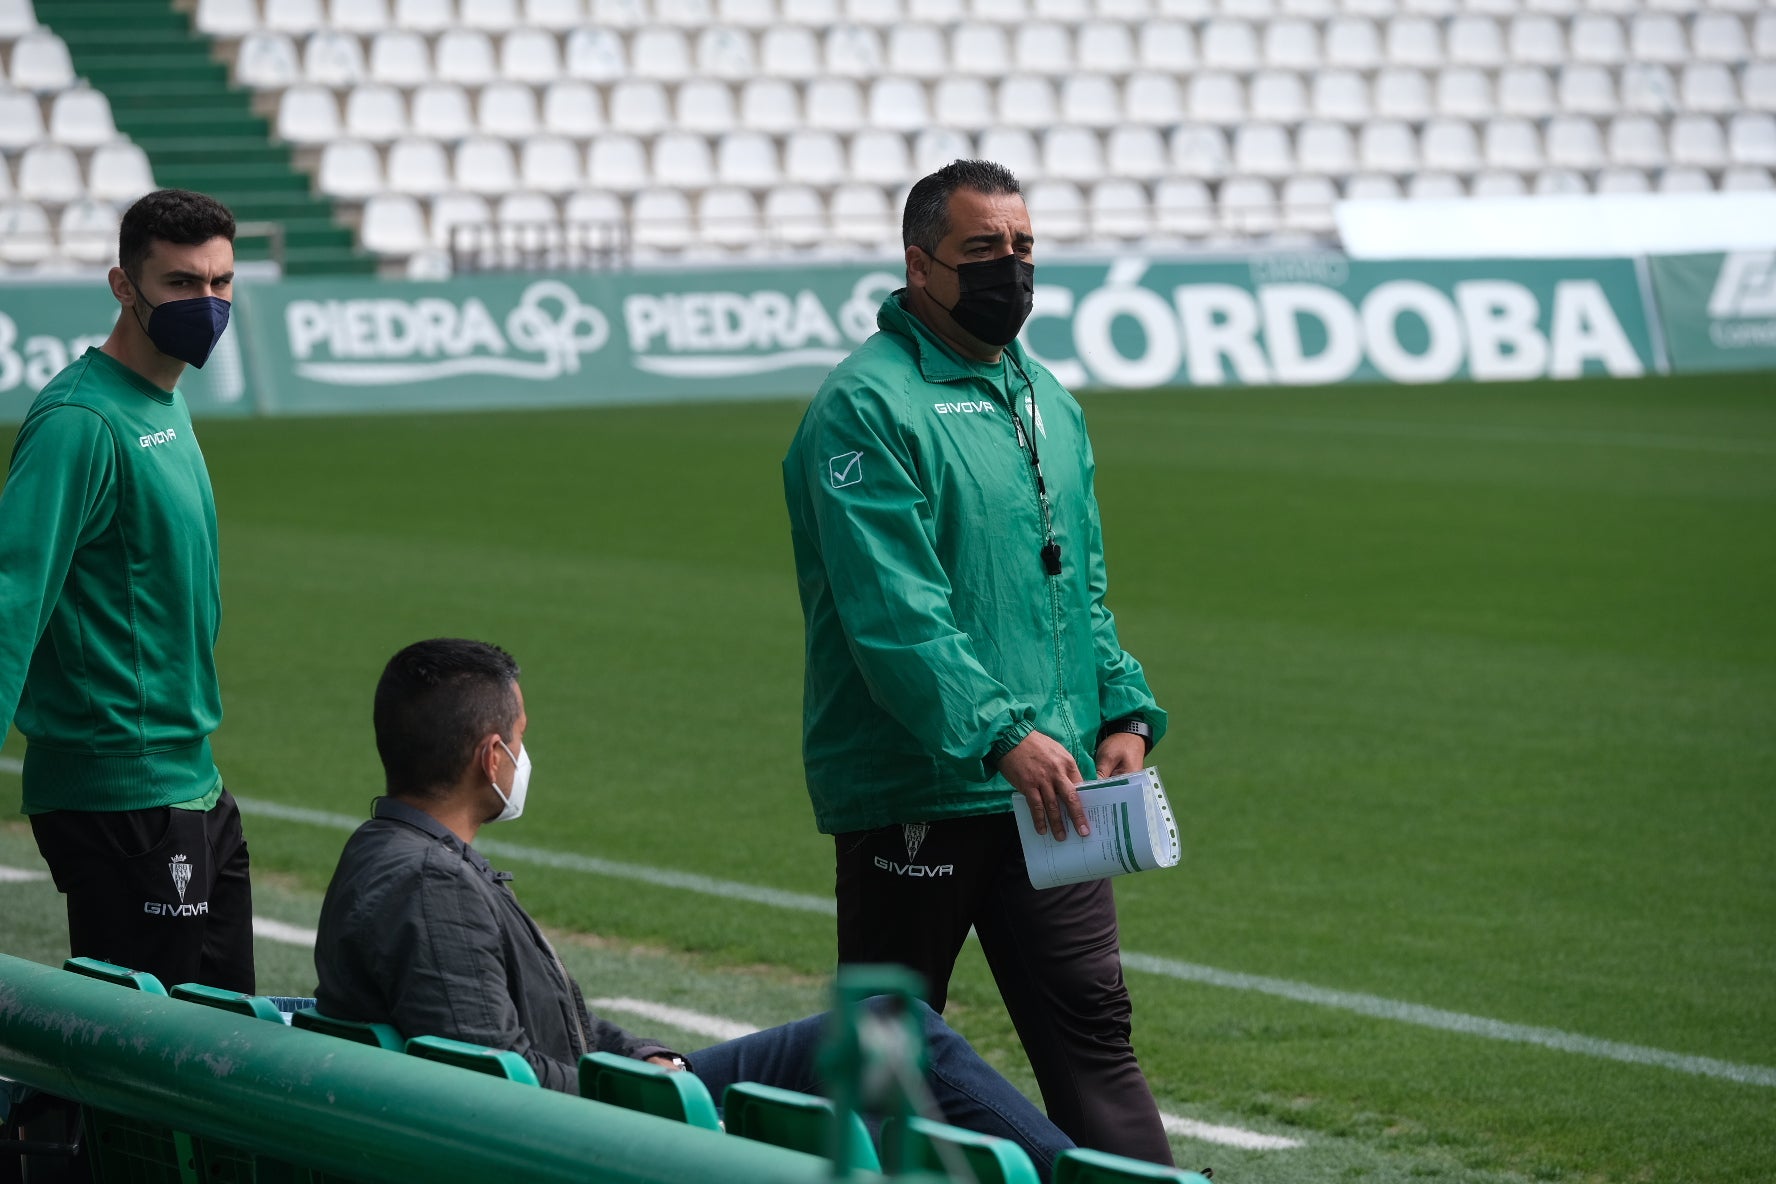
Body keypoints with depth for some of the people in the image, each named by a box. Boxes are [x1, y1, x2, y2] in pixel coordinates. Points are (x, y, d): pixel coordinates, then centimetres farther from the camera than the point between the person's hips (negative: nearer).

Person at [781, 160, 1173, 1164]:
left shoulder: (1047, 400, 16)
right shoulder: (868, 406, -10)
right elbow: (895, 611, -19)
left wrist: (1124, 709, 6)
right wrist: (1002, 735, -28)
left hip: (1046, 788, 7)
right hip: (913, 790, -7)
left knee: (1093, 1025, 1)